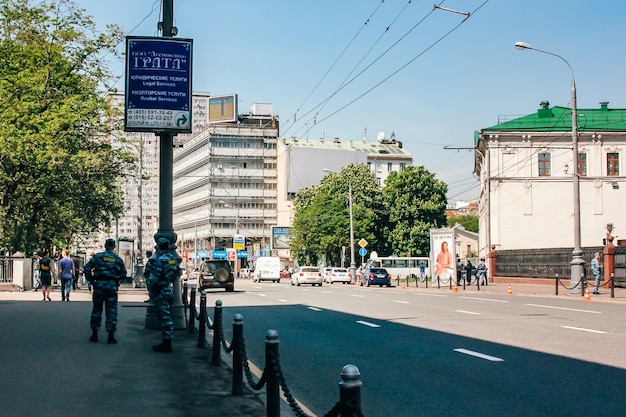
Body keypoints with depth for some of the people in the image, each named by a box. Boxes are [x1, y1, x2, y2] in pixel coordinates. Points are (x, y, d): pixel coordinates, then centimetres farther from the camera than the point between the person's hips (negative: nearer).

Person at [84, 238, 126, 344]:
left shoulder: (97, 256, 1)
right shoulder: (118, 259, 4)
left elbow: (87, 268, -3)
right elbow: (123, 274, 6)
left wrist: (90, 280, 6)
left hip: (99, 284, 0)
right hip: (112, 286, 0)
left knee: (97, 309, 12)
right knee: (111, 311, 4)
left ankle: (94, 334, 15)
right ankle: (111, 337, 2)